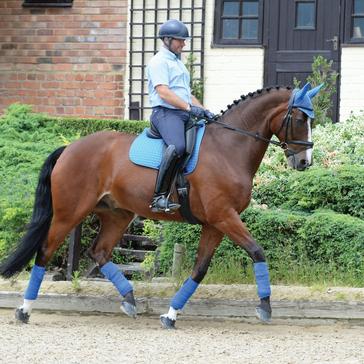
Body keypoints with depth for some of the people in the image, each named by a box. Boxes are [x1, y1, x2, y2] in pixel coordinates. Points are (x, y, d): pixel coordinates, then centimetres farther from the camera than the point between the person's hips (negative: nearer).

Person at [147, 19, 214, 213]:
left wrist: (203, 110, 17)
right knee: (177, 146, -34)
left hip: (184, 115, 10)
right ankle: (159, 197, -36)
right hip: (165, 112, -10)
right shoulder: (159, 62, -3)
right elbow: (164, 92, -15)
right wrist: (189, 107, -21)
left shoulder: (178, 62, 27)